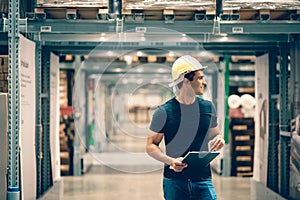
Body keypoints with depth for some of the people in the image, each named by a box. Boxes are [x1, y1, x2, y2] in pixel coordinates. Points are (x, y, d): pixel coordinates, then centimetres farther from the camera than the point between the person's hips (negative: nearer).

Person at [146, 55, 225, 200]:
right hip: (174, 182, -2)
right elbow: (151, 146, -3)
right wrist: (170, 161, -19)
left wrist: (218, 139, -4)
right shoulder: (164, 112, -5)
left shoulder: (208, 107, 7)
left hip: (203, 180, 2)